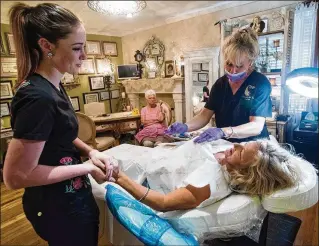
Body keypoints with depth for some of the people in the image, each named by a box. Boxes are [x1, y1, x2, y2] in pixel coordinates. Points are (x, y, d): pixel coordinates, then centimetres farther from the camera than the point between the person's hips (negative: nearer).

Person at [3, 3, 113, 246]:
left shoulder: (53, 86, 0)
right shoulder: (38, 97, -30)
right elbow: (15, 176, -26)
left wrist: (90, 151, -5)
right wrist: (86, 167, -21)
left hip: (70, 196, 9)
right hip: (58, 207, -8)